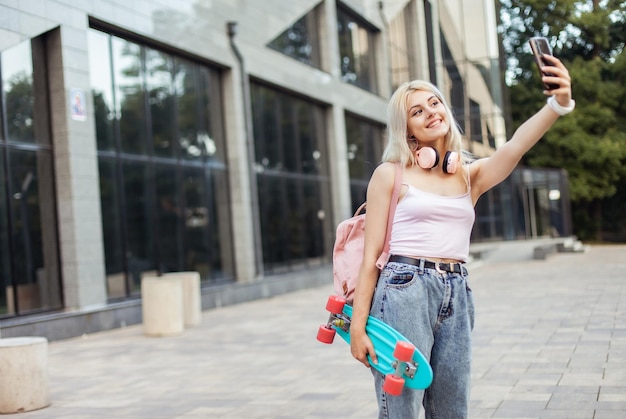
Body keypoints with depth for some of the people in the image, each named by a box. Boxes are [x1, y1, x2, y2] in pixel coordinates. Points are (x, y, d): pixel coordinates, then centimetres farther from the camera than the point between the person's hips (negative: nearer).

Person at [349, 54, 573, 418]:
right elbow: (371, 255, 0)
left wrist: (559, 103, -26)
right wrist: (358, 325, -5)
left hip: (457, 296, 4)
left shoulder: (472, 175, 12)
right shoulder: (391, 174, 3)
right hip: (404, 291, -4)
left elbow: (515, 147, -9)